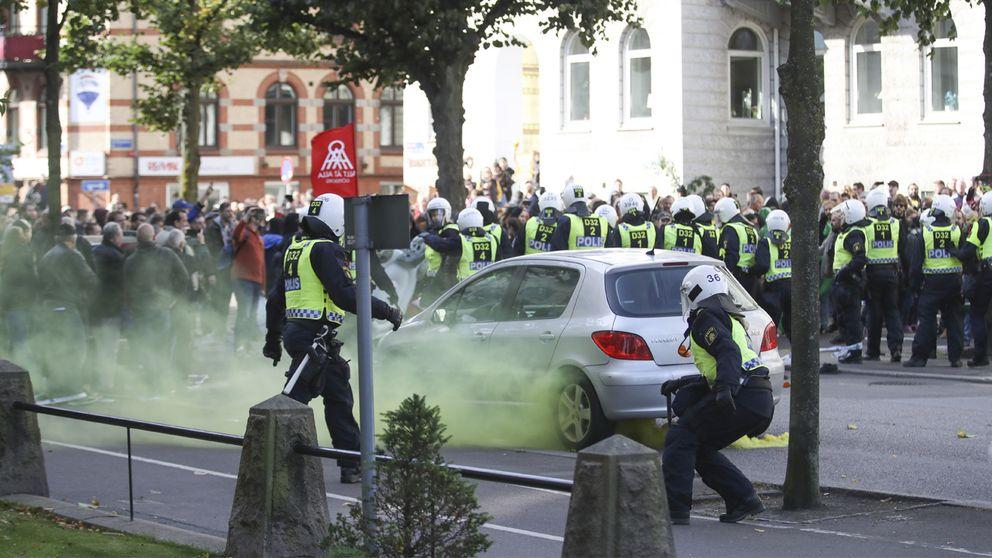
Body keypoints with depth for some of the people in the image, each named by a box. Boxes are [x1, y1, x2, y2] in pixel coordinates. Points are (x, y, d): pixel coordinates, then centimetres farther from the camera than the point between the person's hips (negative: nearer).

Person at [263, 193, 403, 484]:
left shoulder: (295, 249, 17)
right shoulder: (324, 250, -12)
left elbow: (275, 298, 21)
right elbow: (345, 295, -19)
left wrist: (273, 338, 29)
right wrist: (387, 311, -13)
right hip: (315, 336, -10)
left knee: (339, 399, 14)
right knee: (296, 397, -9)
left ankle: (353, 466, 18)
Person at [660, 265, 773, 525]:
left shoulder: (706, 318, 0)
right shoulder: (731, 319, 30)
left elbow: (728, 351, -19)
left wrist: (725, 388, -32)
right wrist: (680, 384, 38)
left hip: (743, 397, -9)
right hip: (762, 403, 9)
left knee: (680, 438, -4)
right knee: (702, 448, 19)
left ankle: (675, 508, -12)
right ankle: (744, 500, 12)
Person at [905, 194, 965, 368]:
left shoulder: (925, 232, -6)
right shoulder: (957, 231, -3)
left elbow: (916, 260, -3)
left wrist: (914, 282, 4)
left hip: (932, 282, -2)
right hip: (954, 280, 2)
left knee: (927, 319, 0)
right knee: (953, 319, 9)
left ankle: (919, 357, -4)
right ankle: (955, 357, 11)